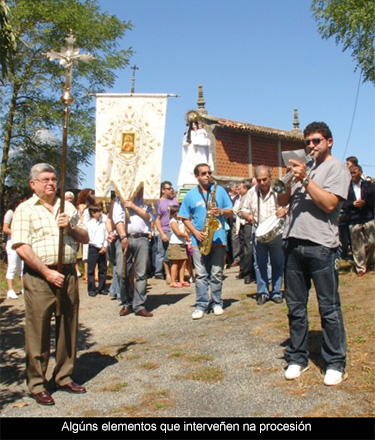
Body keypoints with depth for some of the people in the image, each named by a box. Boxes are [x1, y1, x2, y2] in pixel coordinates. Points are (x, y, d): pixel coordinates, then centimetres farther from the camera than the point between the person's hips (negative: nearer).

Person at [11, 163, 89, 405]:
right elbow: (22, 247, -10)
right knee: (38, 331, 1)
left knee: (68, 328, 10)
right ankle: (37, 384, 13)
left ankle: (64, 377, 25)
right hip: (39, 277, -5)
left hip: (68, 274, 5)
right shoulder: (25, 210, -1)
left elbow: (85, 238, 15)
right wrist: (48, 273, -16)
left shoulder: (68, 207, 15)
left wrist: (70, 227, -5)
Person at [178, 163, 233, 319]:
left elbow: (230, 212, 9)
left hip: (218, 239, 0)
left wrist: (221, 211, -13)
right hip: (199, 240, 0)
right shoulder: (190, 195, 6)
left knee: (216, 274, 5)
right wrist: (195, 232, -8)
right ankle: (201, 305, 5)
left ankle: (217, 303, 16)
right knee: (200, 275, 0)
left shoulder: (219, 190, 8)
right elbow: (185, 218, 7)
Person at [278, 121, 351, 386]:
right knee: (295, 306, 10)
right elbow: (283, 201, 15)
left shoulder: (337, 167, 2)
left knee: (329, 308, 0)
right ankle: (298, 358, 20)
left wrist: (305, 180, -13)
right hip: (294, 244, 6)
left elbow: (329, 204, -13)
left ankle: (335, 363, 11)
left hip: (321, 246, -6)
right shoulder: (304, 168, 21)